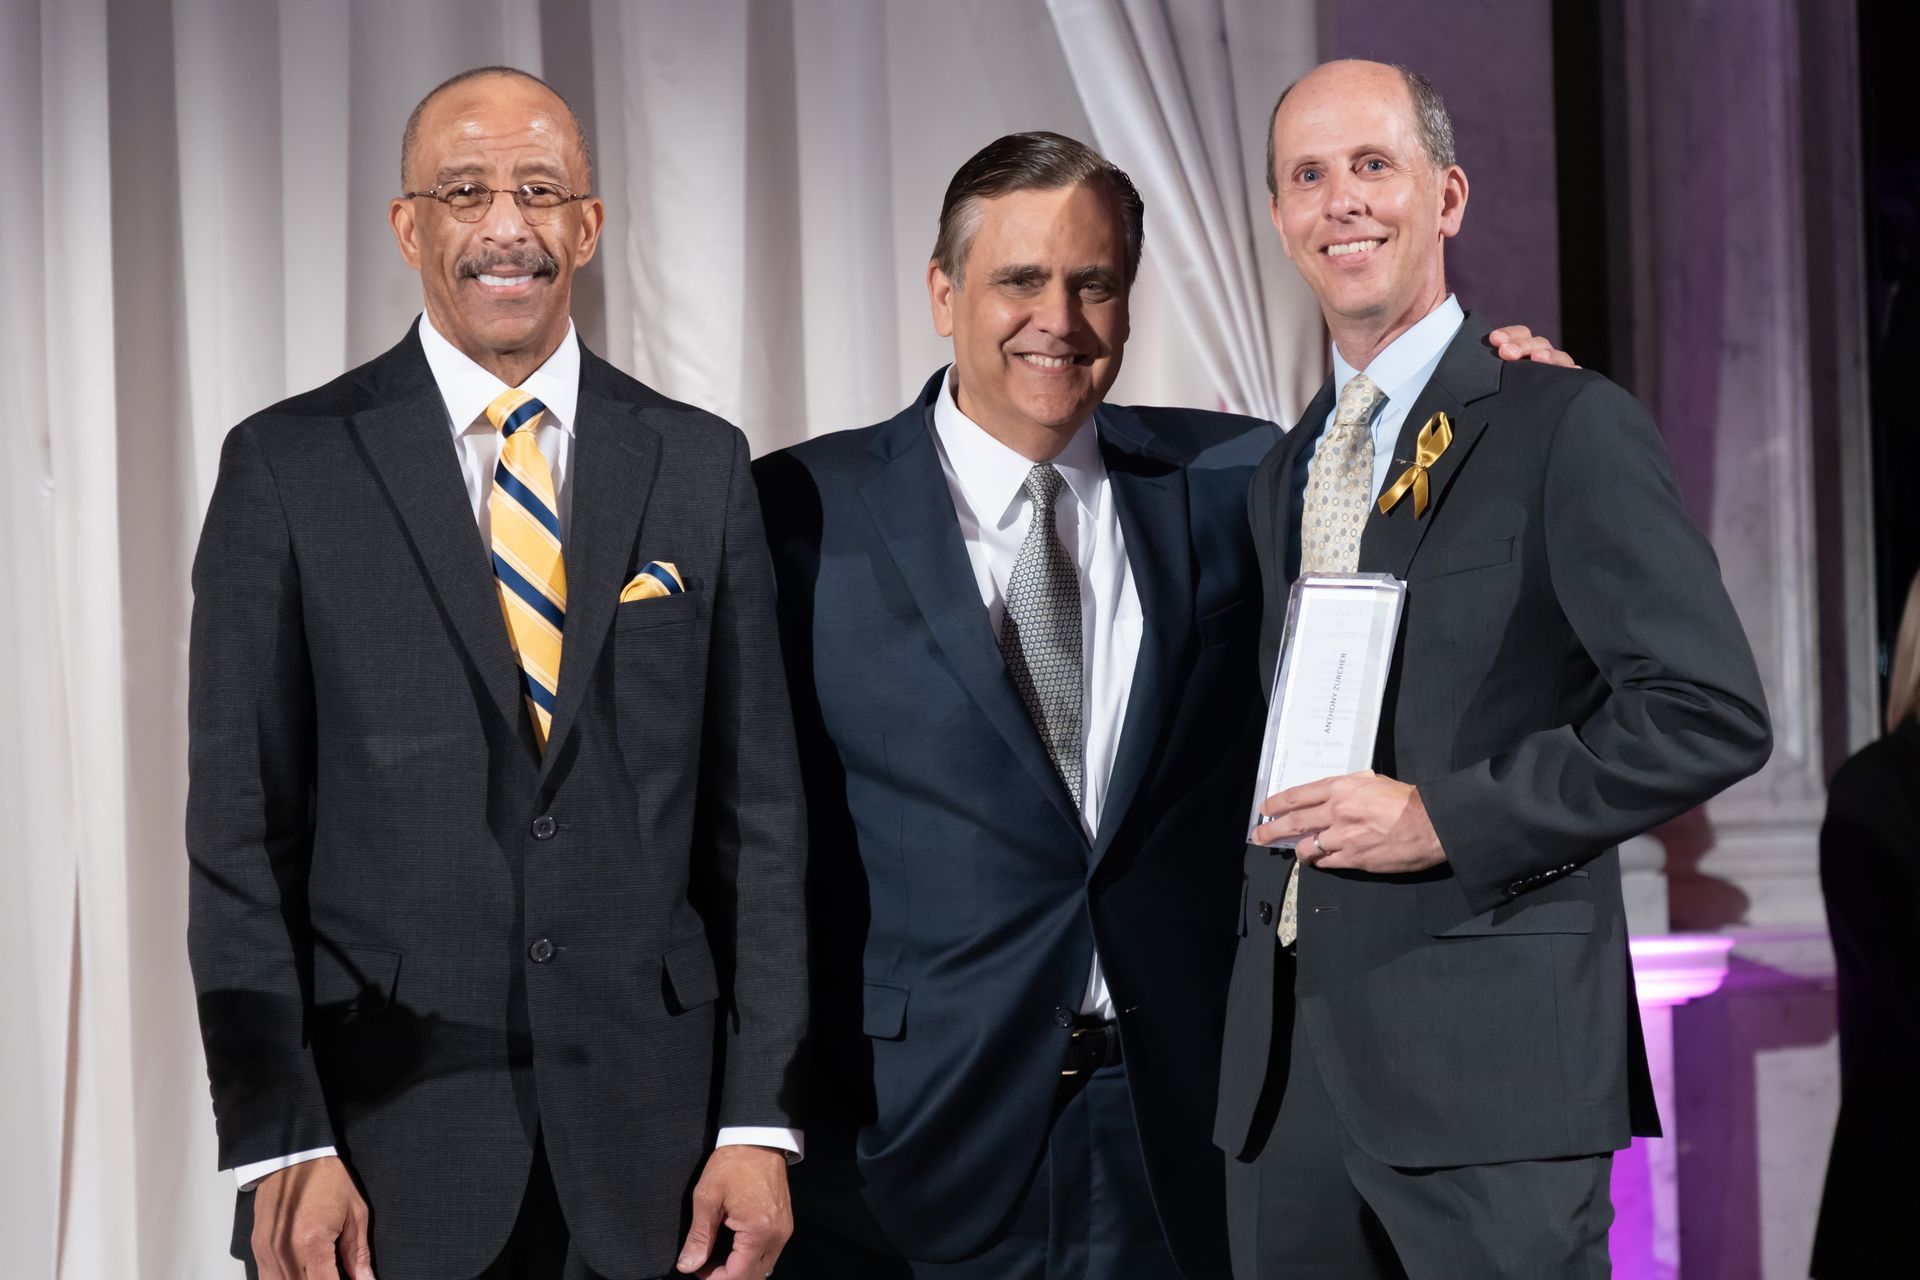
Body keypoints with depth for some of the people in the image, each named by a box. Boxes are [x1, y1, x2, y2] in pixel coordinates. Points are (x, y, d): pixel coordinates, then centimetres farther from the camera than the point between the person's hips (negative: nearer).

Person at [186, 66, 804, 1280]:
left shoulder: (701, 467, 6)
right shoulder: (289, 467, 0)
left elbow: (756, 806, 5)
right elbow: (241, 829, -2)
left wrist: (758, 1121, -1)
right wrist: (279, 1144, -9)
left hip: (648, 1127, 2)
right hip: (388, 1121, -2)